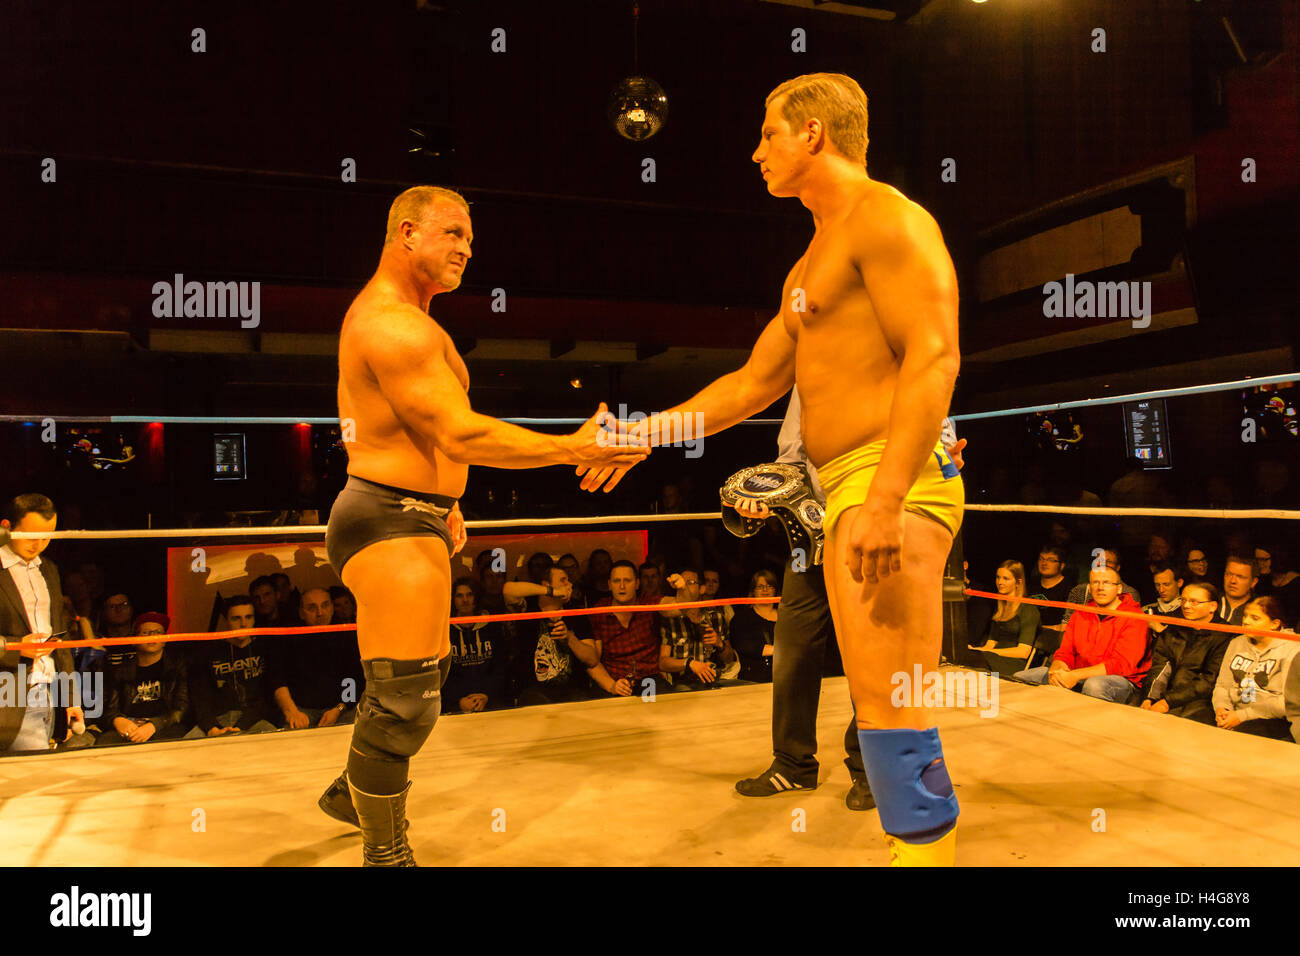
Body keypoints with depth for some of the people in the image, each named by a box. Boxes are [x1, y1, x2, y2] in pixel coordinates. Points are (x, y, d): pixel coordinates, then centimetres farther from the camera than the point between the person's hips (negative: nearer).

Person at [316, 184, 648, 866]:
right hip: (393, 525, -11)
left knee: (425, 675, 23)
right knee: (405, 698, -6)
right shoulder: (395, 324, -18)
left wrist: (442, 502, 24)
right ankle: (385, 853, 11)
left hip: (412, 521, 11)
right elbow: (461, 434, -24)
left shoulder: (394, 316, 19)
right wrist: (574, 450, -22)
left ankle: (350, 793, 43)